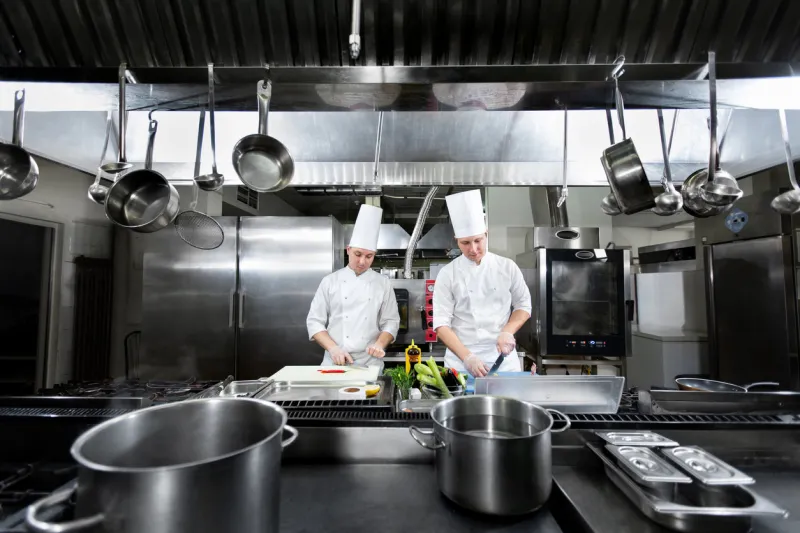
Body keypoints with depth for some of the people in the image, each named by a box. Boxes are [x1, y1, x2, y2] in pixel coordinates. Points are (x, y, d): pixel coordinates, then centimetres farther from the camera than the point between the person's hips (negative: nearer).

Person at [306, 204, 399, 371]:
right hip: (335, 362, 0)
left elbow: (390, 321, 4)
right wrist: (333, 348, -12)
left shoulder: (383, 284, 3)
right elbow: (314, 321, 1)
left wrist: (380, 344, -14)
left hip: (370, 364, 0)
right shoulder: (330, 281, 2)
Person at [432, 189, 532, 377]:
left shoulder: (507, 267, 0)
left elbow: (523, 305, 9)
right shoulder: (447, 274, -5)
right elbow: (442, 324, -8)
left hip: (503, 357, 2)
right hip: (461, 361, -1)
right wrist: (467, 357, -18)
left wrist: (507, 332, -9)